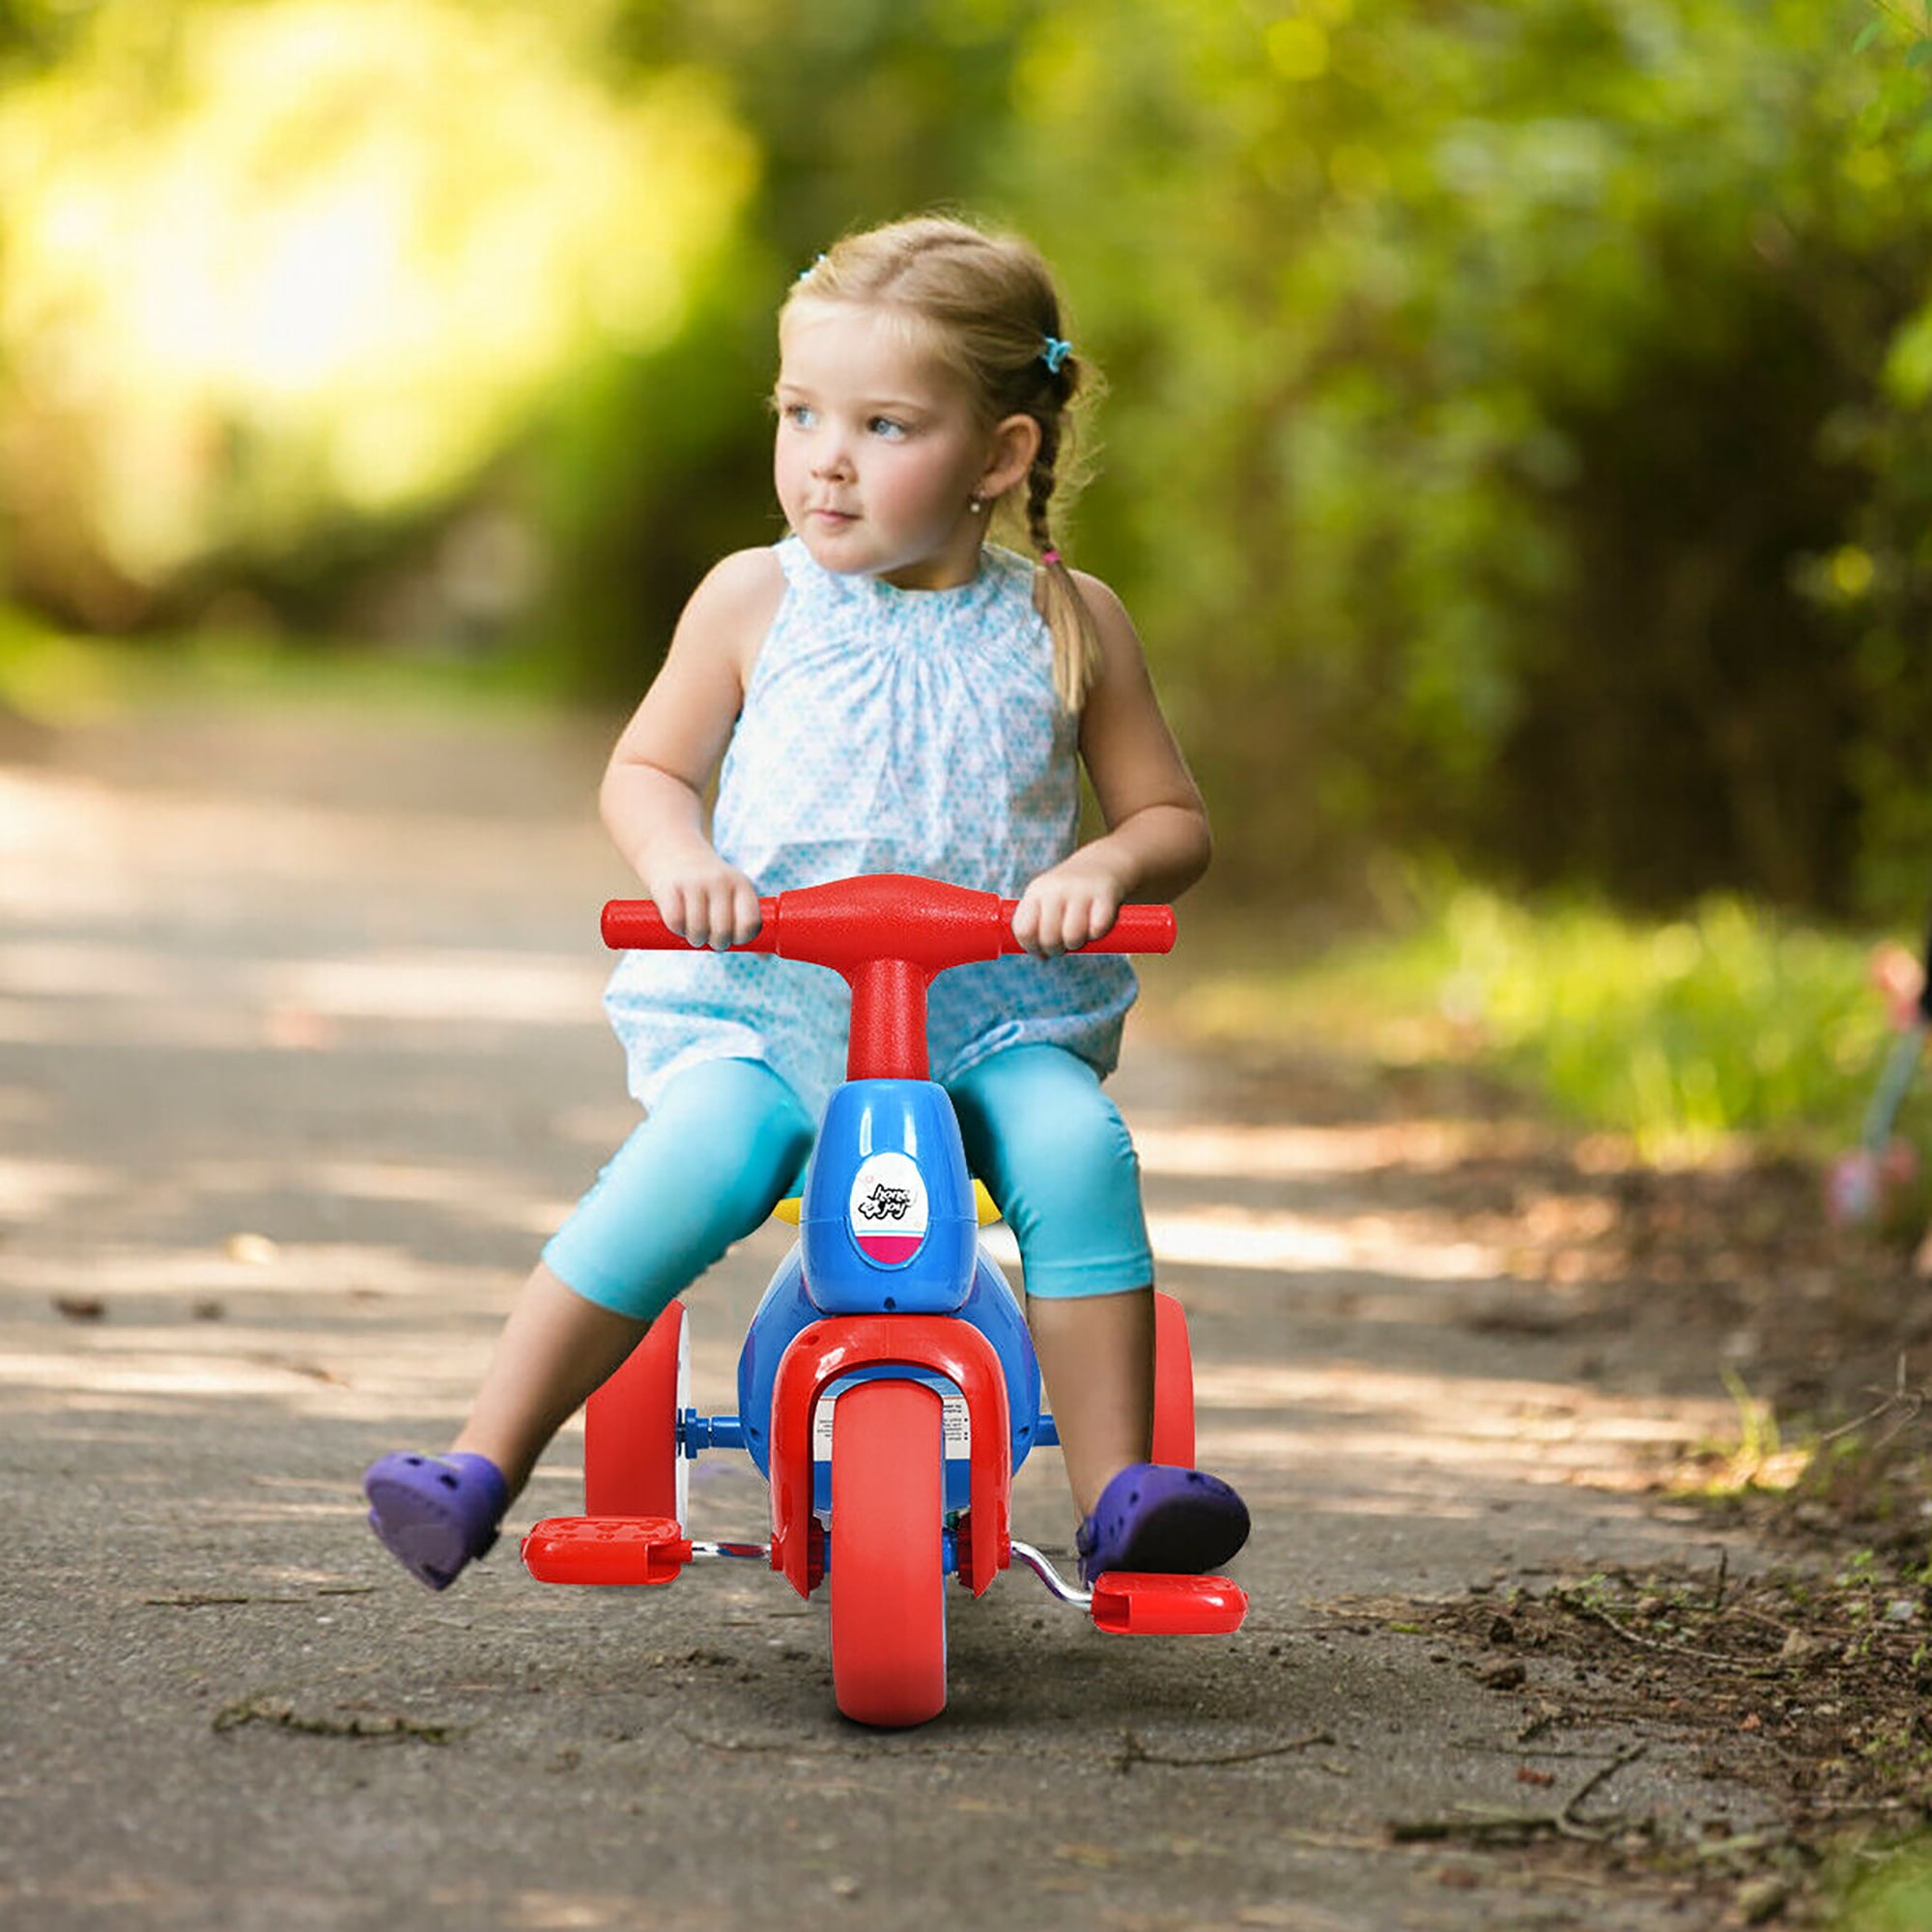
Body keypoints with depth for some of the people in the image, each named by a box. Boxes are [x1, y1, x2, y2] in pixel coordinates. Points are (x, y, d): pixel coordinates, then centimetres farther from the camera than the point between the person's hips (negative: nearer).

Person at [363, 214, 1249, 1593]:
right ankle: (481, 1468, -24)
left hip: (995, 1017, 1)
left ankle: (1120, 1495, -23)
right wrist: (679, 859, -11)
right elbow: (646, 769, 12)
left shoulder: (1066, 624, 4)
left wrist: (1108, 868, -14)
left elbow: (1173, 815, 10)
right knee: (697, 1153, -31)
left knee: (1077, 1146, -31)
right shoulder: (753, 602, 4)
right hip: (766, 1008, -1)